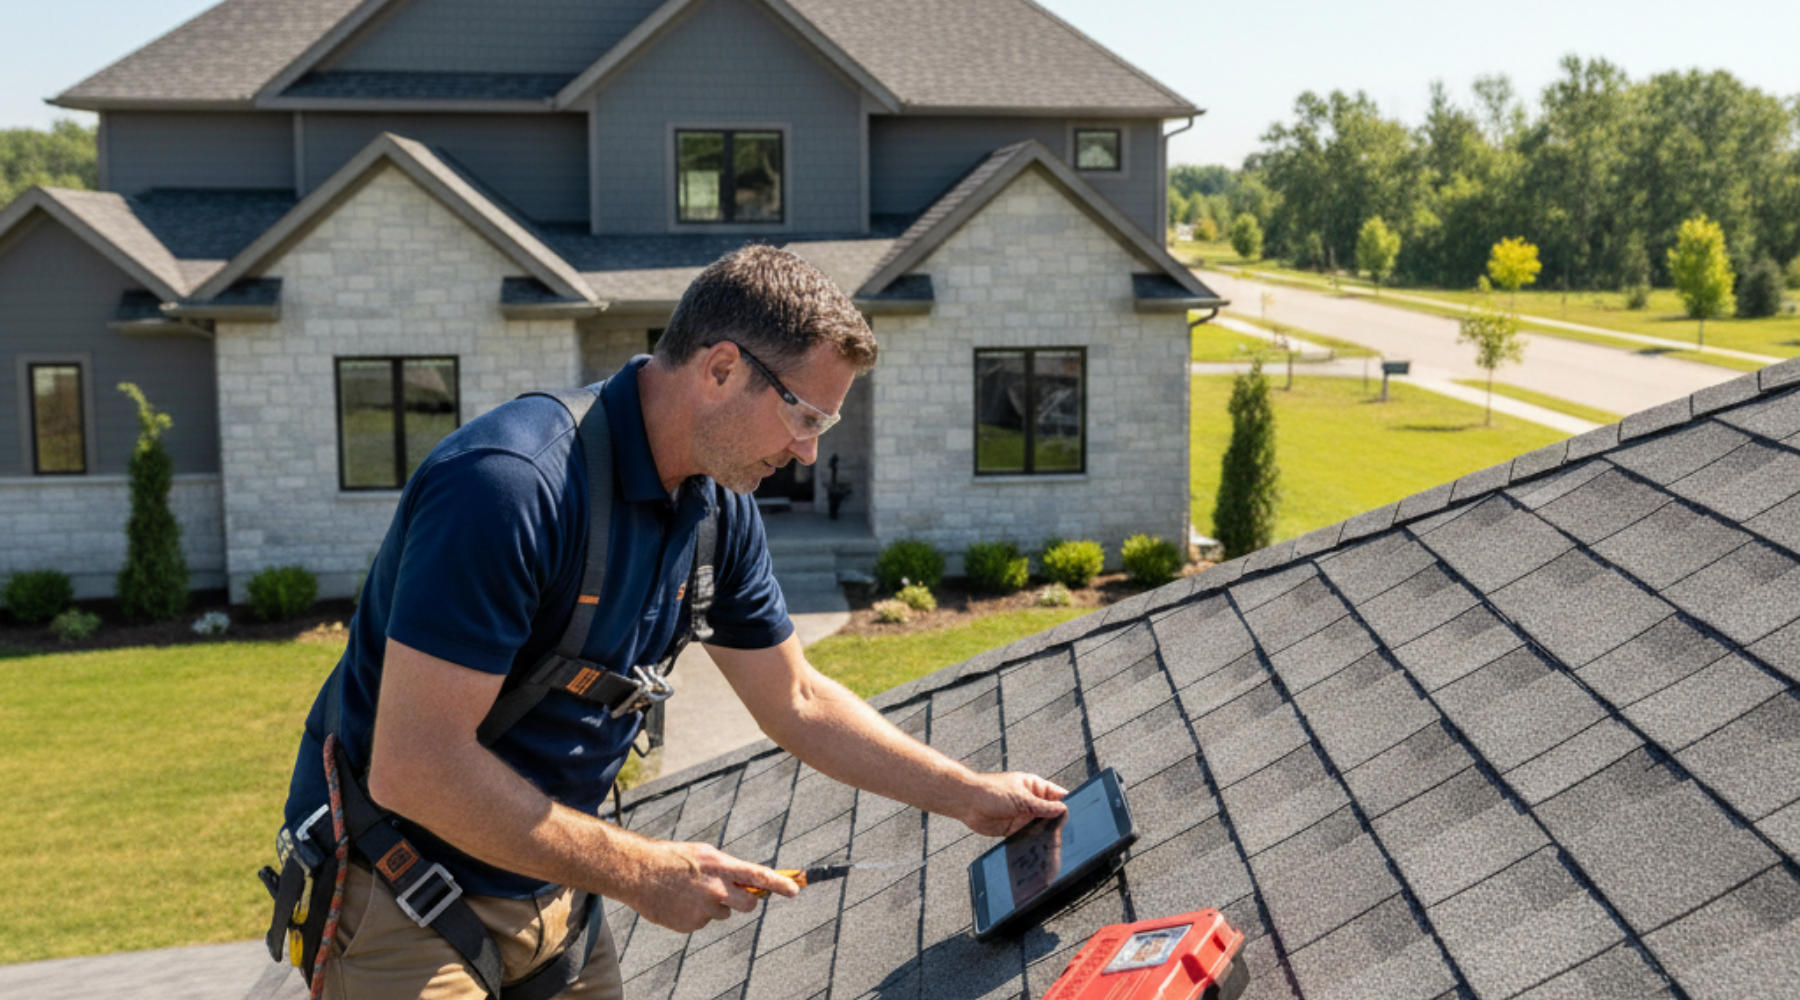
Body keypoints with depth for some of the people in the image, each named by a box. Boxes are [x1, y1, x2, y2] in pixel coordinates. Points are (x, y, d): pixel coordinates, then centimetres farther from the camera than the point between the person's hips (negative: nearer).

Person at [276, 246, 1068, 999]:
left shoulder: (717, 508, 0)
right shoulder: (511, 482, -28)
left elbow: (798, 703, 13)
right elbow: (413, 766, -30)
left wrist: (970, 796, 10)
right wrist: (640, 873, -23)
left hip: (551, 890, 8)